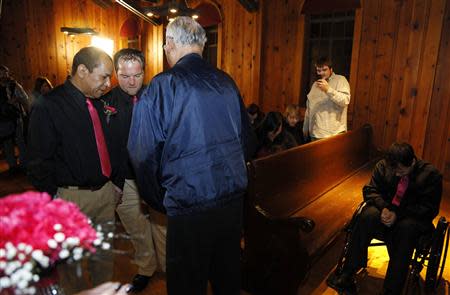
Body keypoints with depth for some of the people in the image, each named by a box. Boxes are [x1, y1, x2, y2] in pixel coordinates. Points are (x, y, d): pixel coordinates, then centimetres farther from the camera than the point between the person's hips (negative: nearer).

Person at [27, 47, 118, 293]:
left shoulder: (97, 103, 7)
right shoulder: (48, 107, -12)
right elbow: (39, 162, -11)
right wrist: (54, 198, -10)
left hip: (106, 190, 6)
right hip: (73, 196, -6)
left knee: (105, 253, 18)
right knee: (72, 259, 12)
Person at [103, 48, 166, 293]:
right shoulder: (106, 102, -5)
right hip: (124, 181, 1)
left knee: (162, 227, 15)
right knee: (138, 232, 19)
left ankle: (169, 267, 38)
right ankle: (145, 268, 43)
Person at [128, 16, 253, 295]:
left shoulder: (162, 86, -11)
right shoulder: (227, 82, 3)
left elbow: (144, 154, -10)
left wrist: (159, 200, 6)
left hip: (189, 202, -5)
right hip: (234, 197, 5)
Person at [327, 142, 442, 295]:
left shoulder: (431, 174, -9)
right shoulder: (383, 166, -2)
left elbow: (429, 208, -12)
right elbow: (370, 190, 2)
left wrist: (398, 214, -25)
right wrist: (383, 207, -19)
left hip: (413, 218, -2)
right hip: (386, 212, 2)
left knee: (406, 227, -37)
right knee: (368, 215, -31)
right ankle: (347, 275, -26)